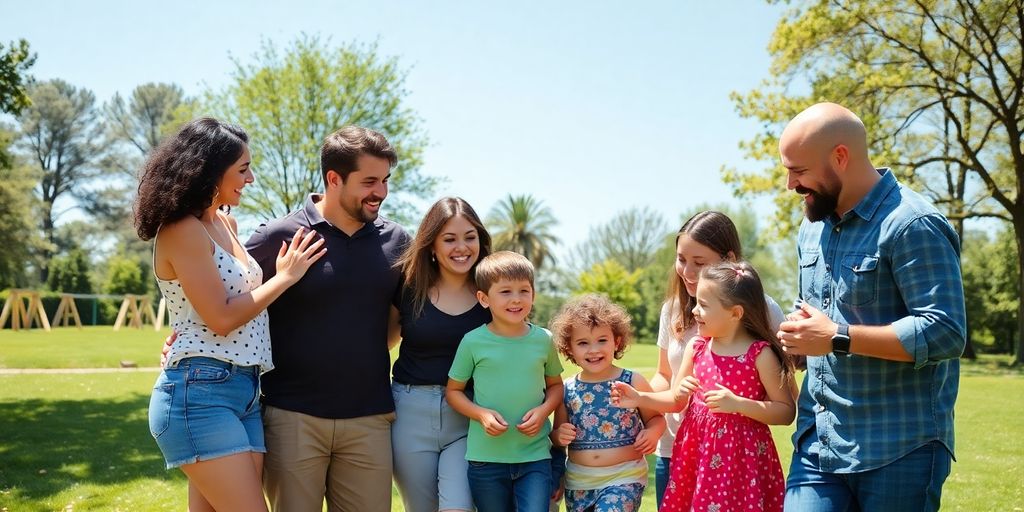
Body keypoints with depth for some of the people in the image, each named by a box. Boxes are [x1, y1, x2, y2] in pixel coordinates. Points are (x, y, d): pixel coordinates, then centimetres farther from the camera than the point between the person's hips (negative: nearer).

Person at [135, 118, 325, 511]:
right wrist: (285, 277, -6)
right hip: (200, 394, -8)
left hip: (244, 392, 8)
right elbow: (221, 318, -16)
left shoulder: (226, 224, 15)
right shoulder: (181, 231, -10)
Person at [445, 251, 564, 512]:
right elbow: (453, 390, 4)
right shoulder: (473, 342, -5)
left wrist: (543, 410, -6)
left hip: (535, 455, 1)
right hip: (486, 458, 0)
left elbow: (555, 384, 14)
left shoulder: (543, 340, 1)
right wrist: (482, 414, -13)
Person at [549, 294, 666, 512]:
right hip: (578, 481, 4)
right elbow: (557, 435, 9)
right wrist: (559, 435, -12)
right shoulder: (566, 390, 0)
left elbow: (656, 418, 4)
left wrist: (653, 433, -16)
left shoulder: (633, 382, -6)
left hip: (624, 478, -3)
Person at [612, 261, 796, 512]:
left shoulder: (760, 354, -10)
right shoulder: (696, 348, 4)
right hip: (697, 451, 5)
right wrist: (639, 399, -2)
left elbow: (787, 412, -10)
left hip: (741, 456, -4)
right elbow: (677, 400, 13)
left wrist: (738, 403, -22)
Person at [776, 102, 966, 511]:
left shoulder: (912, 225, -14)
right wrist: (797, 340, 6)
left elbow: (944, 334, -21)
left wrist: (837, 338, -21)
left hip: (897, 451, -6)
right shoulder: (814, 226, 13)